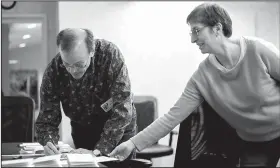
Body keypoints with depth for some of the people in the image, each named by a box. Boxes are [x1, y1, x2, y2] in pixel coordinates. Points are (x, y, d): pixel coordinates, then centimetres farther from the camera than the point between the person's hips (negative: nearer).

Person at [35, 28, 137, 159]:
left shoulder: (110, 54, -30)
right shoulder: (53, 70, -22)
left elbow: (122, 109, -33)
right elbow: (47, 120, -16)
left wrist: (97, 151, -39)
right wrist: (48, 142, -38)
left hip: (119, 131, -1)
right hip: (83, 132, 2)